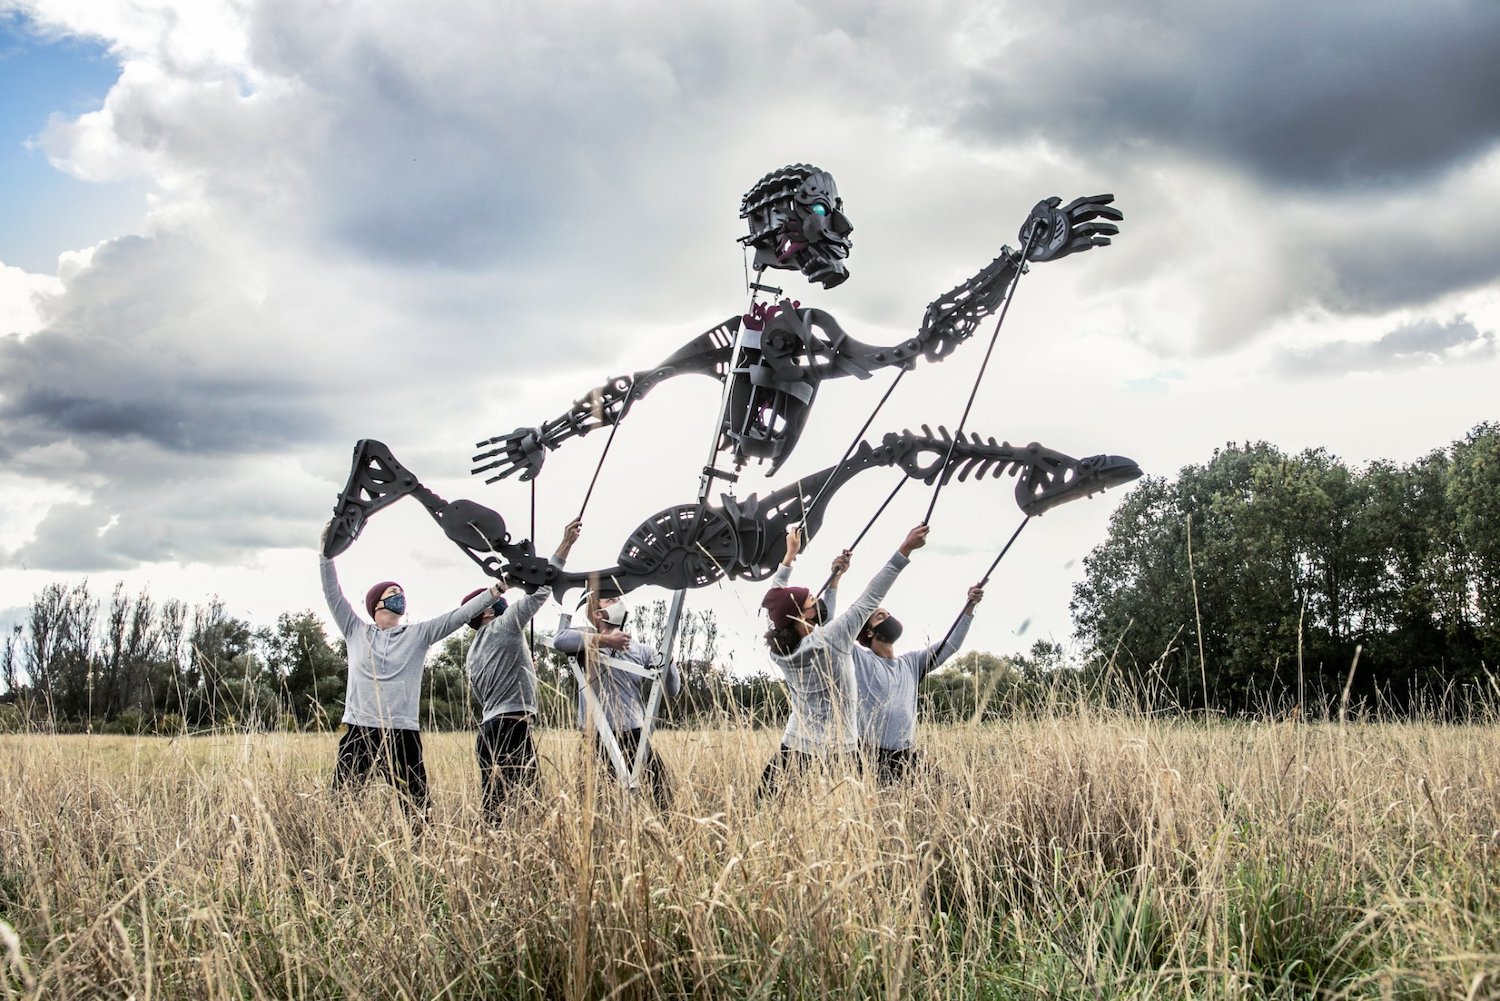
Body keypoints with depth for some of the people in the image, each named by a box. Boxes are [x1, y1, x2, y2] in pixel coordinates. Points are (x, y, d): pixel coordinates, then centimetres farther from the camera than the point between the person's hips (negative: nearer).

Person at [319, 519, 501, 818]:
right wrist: (325, 549, 2)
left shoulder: (418, 634, 12)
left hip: (402, 734, 0)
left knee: (417, 809, -4)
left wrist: (496, 591, -2)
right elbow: (332, 593, 8)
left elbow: (457, 616, 5)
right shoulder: (356, 631, 12)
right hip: (358, 730, 0)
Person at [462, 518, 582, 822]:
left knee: (495, 803, 5)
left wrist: (524, 669, 31)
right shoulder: (503, 626, 1)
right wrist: (566, 543, -5)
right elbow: (539, 589, -5)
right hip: (512, 726, -9)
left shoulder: (472, 654, 23)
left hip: (489, 727, 9)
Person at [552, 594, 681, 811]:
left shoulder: (643, 650, 12)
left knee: (664, 795, -4)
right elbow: (559, 640, -17)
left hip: (636, 736, 2)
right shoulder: (589, 638, 5)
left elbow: (672, 690, 6)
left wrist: (667, 660, -14)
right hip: (597, 737, -2)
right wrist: (605, 640, -16)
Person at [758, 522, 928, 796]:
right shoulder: (830, 640, -14)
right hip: (837, 753, -5)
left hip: (793, 750, 6)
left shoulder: (777, 648, 0)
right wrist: (905, 550, -11)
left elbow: (775, 602, 18)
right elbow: (870, 598, -14)